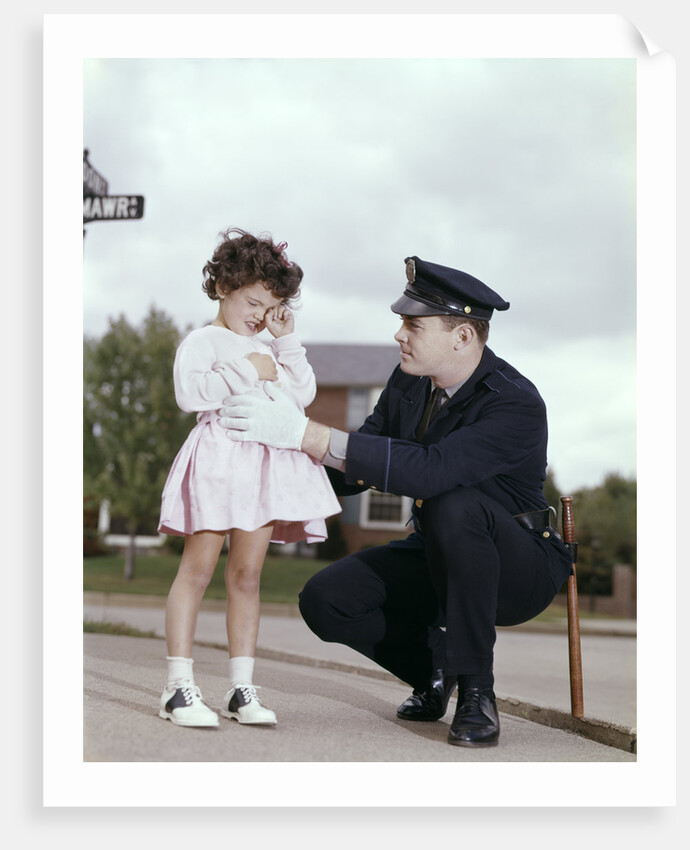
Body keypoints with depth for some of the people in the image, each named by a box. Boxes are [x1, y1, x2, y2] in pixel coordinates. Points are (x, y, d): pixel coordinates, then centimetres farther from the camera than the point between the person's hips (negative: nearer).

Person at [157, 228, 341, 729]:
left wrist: (287, 340, 9)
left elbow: (304, 394, 14)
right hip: (219, 459, -6)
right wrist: (247, 371, -13)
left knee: (247, 576, 6)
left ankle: (242, 688, 8)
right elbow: (189, 392, -15)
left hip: (267, 464, 6)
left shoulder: (270, 350, 24)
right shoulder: (203, 342, 3)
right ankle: (180, 686, -3)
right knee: (198, 570, -5)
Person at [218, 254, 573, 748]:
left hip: (518, 568, -6)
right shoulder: (410, 382, -4)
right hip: (438, 557, 6)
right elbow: (357, 467, 5)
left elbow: (427, 470, -43)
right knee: (325, 599, -16)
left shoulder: (517, 405, -28)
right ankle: (435, 668, 11)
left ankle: (476, 691, -22)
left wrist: (304, 433, -45)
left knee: (453, 505, -38)